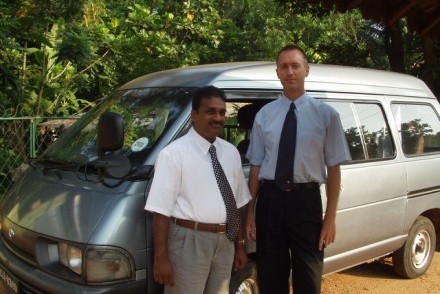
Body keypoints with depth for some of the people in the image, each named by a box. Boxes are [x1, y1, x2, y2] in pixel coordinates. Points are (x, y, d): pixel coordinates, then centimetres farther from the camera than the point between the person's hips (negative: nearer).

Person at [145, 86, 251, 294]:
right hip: (189, 241, -6)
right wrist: (161, 257, -16)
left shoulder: (231, 152, 9)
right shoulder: (174, 153, -12)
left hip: (224, 241, 6)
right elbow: (161, 210, -14)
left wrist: (240, 245, 15)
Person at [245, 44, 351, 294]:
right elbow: (256, 167, 6)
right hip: (270, 199, 2)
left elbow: (334, 169, -3)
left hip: (306, 199, -2)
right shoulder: (264, 115, 3)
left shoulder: (325, 114, -3)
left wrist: (331, 217, -6)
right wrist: (250, 211, 5)